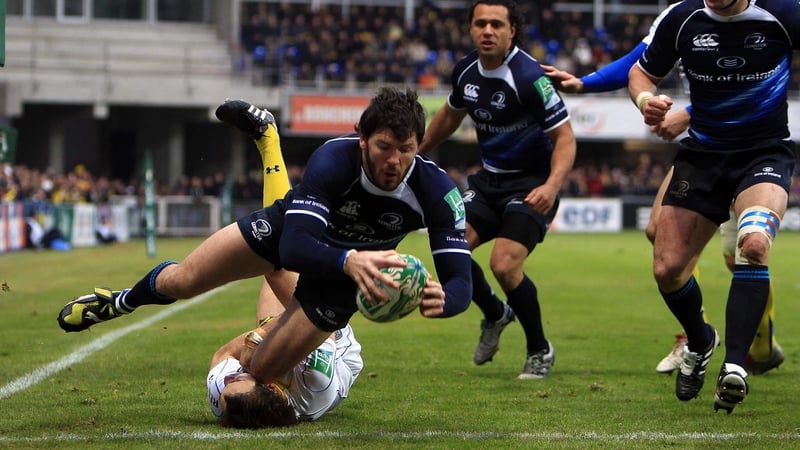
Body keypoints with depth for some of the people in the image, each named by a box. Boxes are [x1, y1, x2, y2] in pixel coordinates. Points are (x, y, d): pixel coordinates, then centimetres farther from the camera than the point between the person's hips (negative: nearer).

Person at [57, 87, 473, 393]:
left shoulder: (434, 190, -34)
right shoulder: (333, 160, -39)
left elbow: (460, 280, -35)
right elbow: (294, 248, -48)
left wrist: (441, 299, -60)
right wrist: (349, 260, -68)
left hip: (343, 273, 1)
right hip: (295, 228, -1)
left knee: (260, 372, -2)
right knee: (182, 280, 10)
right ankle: (119, 303, 47)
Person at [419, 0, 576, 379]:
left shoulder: (528, 76, -22)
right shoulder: (465, 71, -1)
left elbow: (564, 137, -20)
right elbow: (450, 114, 21)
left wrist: (552, 185, -35)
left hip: (531, 184, -6)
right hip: (489, 179, 6)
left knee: (504, 264, -22)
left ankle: (540, 351, 3)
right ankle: (495, 314, 18)